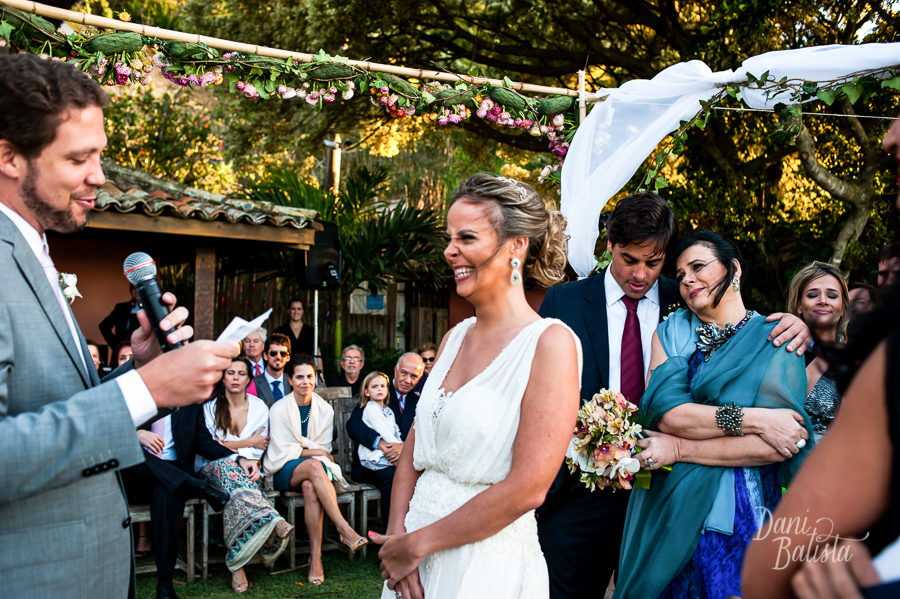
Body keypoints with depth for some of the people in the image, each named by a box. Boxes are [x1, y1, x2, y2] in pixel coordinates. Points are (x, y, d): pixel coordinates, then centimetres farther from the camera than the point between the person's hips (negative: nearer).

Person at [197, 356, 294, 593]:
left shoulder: (259, 407, 9)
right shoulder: (210, 406, 4)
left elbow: (259, 449, 4)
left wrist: (241, 455, -18)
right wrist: (248, 443, -6)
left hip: (246, 470, 2)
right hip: (213, 469, -2)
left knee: (234, 490, -37)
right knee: (227, 467, -40)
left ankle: (236, 564, -46)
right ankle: (276, 523, -60)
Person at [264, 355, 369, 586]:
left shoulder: (324, 409, 8)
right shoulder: (279, 409, -1)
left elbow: (324, 448, 7)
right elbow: (282, 451, -5)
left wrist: (299, 446, -11)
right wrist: (312, 452, -11)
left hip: (311, 470, 2)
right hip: (284, 471, -2)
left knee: (311, 487, -37)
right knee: (314, 465, -37)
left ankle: (316, 556, -37)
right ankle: (345, 530, -43)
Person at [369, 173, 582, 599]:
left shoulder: (550, 343, -16)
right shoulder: (455, 338, 4)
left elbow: (527, 489, -20)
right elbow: (414, 448, 7)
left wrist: (417, 544, -13)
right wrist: (397, 535, -8)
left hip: (487, 563, -6)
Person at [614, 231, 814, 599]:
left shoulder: (777, 341, -3)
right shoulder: (672, 332, 5)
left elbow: (777, 446, -14)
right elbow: (665, 411, -12)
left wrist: (680, 448, -16)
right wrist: (752, 418, -19)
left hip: (738, 518, -2)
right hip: (668, 511, 2)